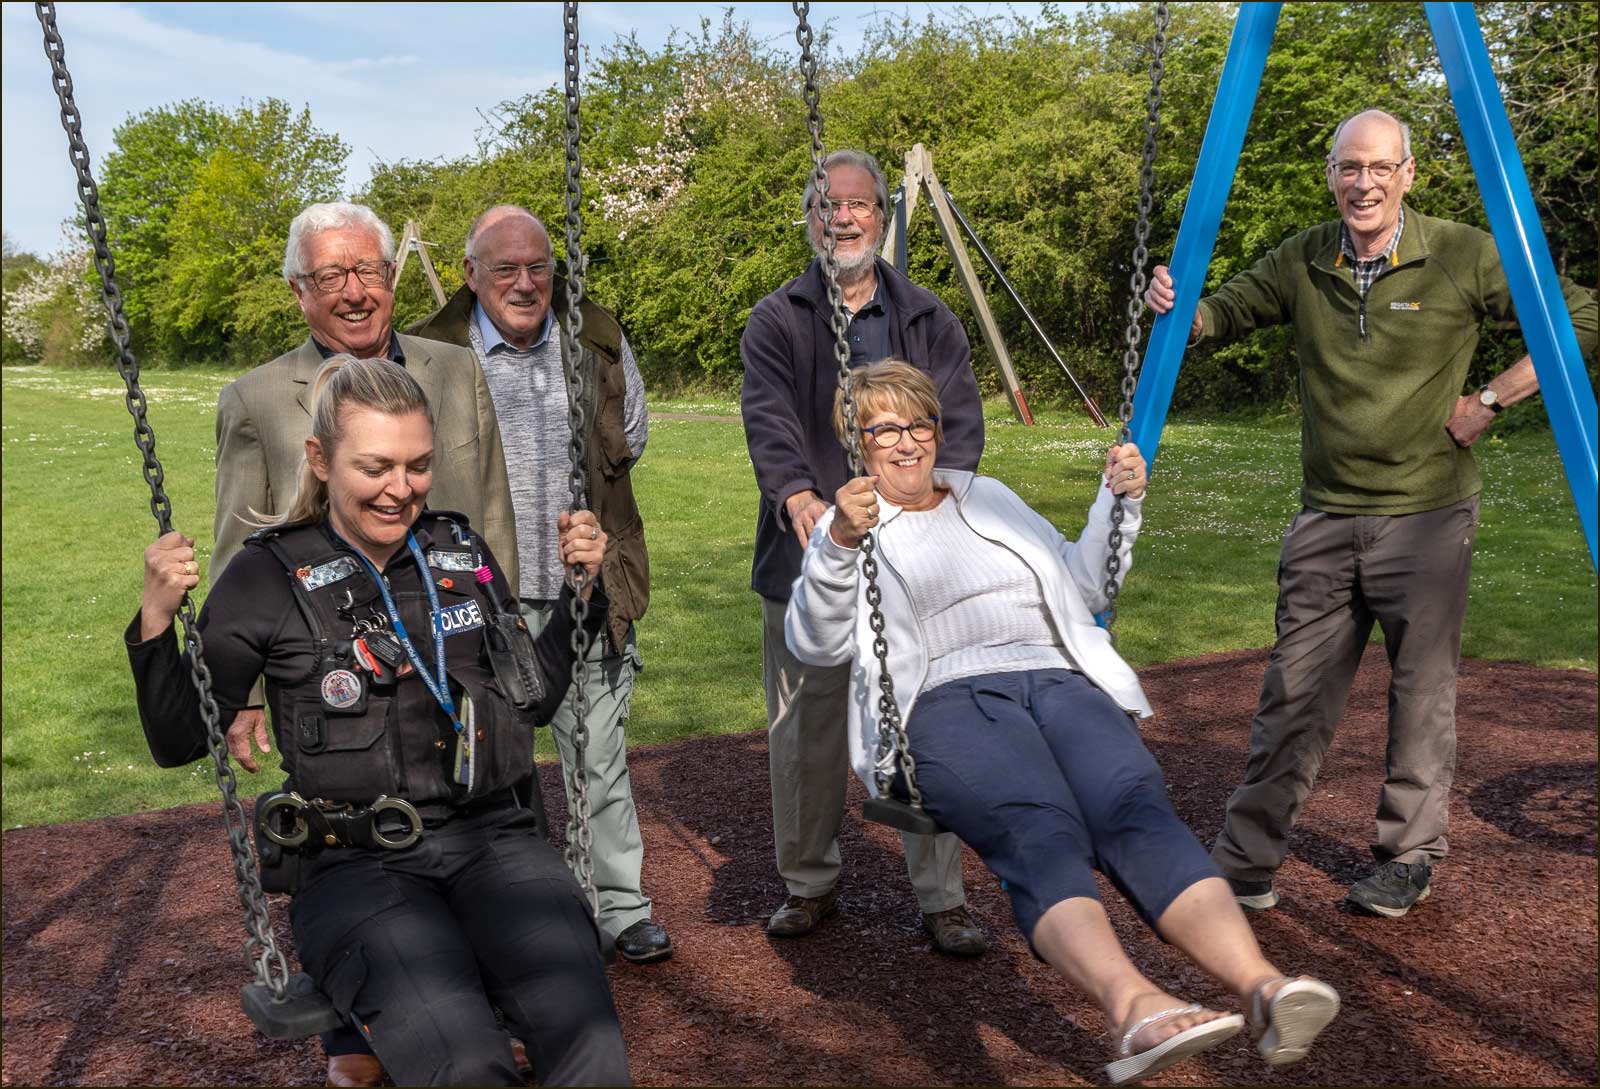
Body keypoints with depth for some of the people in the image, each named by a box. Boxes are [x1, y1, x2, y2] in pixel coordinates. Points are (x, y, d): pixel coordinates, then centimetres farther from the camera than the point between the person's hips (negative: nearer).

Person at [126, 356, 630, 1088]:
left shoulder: (463, 553, 11)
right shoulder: (270, 578, 1)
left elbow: (533, 699, 20)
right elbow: (180, 742, 4)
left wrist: (580, 589, 9)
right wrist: (157, 620, -10)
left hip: (489, 841, 3)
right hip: (354, 868, -2)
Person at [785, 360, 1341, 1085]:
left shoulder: (987, 498, 32)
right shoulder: (850, 526, 19)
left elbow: (1083, 588, 33)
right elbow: (815, 644, 1)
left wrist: (1119, 503, 18)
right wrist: (839, 545, -16)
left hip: (1060, 680, 4)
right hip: (948, 698, -3)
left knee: (1136, 808, -29)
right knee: (1041, 835, -35)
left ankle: (1264, 987, -47)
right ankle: (1135, 1009, -57)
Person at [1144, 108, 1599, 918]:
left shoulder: (1461, 257, -6)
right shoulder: (1301, 263, 4)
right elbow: (1222, 317, 9)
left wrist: (1490, 402, -9)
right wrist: (1179, 307, -14)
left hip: (1427, 517, -2)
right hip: (1325, 518, 3)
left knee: (1422, 694, 7)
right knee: (1292, 697, 4)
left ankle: (1409, 860, 25)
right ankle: (1244, 865, 11)